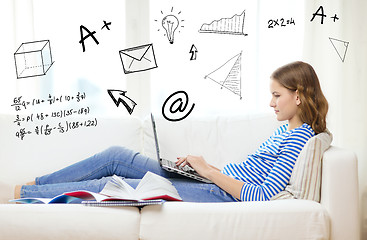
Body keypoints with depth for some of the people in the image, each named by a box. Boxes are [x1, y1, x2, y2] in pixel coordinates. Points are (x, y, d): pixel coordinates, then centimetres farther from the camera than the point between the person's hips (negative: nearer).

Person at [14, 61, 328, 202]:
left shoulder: (300, 138, -13)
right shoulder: (286, 130, 16)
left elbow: (263, 195, -22)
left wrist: (210, 171, -18)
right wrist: (203, 165, 5)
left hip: (222, 195, -9)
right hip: (214, 182, 9)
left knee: (109, 185, -11)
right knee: (116, 156, 2)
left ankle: (21, 194, 1)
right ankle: (27, 186, 11)